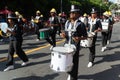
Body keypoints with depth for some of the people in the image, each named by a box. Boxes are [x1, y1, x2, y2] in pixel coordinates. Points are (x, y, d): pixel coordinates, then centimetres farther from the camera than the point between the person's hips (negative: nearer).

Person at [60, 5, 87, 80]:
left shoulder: (81, 24, -10)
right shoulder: (67, 23, 8)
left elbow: (85, 36, -8)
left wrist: (79, 38, -27)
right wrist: (63, 35, -4)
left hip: (75, 47, -6)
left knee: (74, 63, 3)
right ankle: (70, 73, 43)